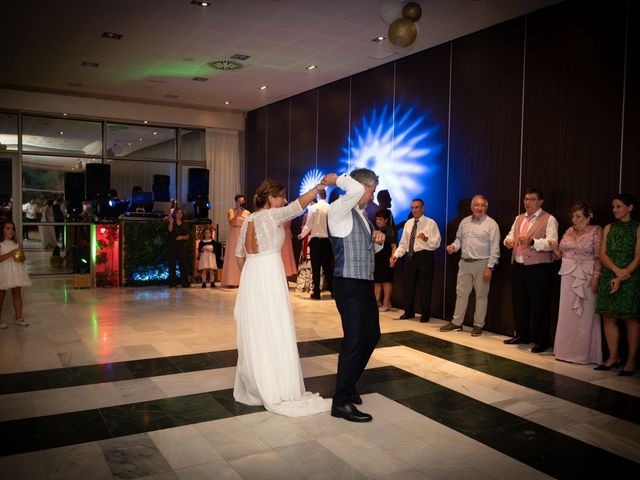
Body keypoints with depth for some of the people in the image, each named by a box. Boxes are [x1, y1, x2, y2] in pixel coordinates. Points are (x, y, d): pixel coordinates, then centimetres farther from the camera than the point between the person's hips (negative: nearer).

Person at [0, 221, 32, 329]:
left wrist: (21, 257, -10)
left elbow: (24, 259, 12)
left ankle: (19, 318, 11)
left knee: (17, 294, 5)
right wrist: (10, 254, -24)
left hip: (16, 271, 4)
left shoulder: (17, 244, 9)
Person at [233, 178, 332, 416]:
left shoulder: (248, 219, 12)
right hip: (268, 276, -8)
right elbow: (300, 204, -22)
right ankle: (279, 392, 3)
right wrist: (321, 184, -18)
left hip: (251, 276, 8)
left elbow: (239, 254, 16)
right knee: (273, 333, -3)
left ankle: (252, 386, 24)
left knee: (254, 333, 14)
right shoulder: (271, 215, -9)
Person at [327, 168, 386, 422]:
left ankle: (348, 385, 33)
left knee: (371, 335, 17)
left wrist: (378, 239, 4)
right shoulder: (339, 210, -12)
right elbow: (354, 190, -33)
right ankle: (341, 402, 3)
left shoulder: (361, 214, 16)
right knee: (354, 340, -8)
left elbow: (371, 248, 25)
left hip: (364, 283, 10)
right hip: (349, 284, -10)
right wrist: (337, 180, -16)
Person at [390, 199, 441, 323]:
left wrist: (426, 239, -28)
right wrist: (396, 255, -2)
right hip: (410, 256, 5)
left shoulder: (431, 223, -4)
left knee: (424, 287, 2)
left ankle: (425, 314, 17)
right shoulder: (408, 223, 11)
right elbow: (403, 243, 11)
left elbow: (437, 243, -10)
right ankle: (409, 312, 27)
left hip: (424, 257, -5)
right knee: (408, 285, 12)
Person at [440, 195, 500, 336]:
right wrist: (454, 246, -6)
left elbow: (494, 248, -10)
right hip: (464, 263, 5)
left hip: (482, 264, -5)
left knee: (481, 295, 4)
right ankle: (456, 322, 19)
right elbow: (459, 238, 17)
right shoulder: (464, 221, 10)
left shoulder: (491, 224, -7)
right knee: (461, 293, 10)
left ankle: (478, 325, 14)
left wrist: (490, 267, -15)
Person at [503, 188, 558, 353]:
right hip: (518, 266, 7)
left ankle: (543, 340, 11)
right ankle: (521, 335, 29)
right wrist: (508, 240, -8)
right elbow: (511, 234, 16)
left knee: (540, 305, 0)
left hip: (538, 269, -7)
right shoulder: (519, 218, 16)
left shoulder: (549, 220, -5)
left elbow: (552, 243, -16)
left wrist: (532, 242, -31)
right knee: (519, 302, 14)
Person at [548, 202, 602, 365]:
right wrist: (555, 247, -6)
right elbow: (561, 254, 14)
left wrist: (595, 277, -16)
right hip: (568, 276, 5)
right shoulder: (569, 231, 12)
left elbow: (599, 256, -8)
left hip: (586, 277, -5)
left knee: (584, 315, 1)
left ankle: (584, 353, 10)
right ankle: (566, 350, 17)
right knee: (566, 313, 7)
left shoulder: (596, 231, -3)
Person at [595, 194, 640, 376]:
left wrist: (622, 277, -15)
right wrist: (616, 270, -13)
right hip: (609, 276, 4)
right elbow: (602, 254, 5)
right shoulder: (609, 228, 12)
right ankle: (613, 356, 14)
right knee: (608, 317, 3)